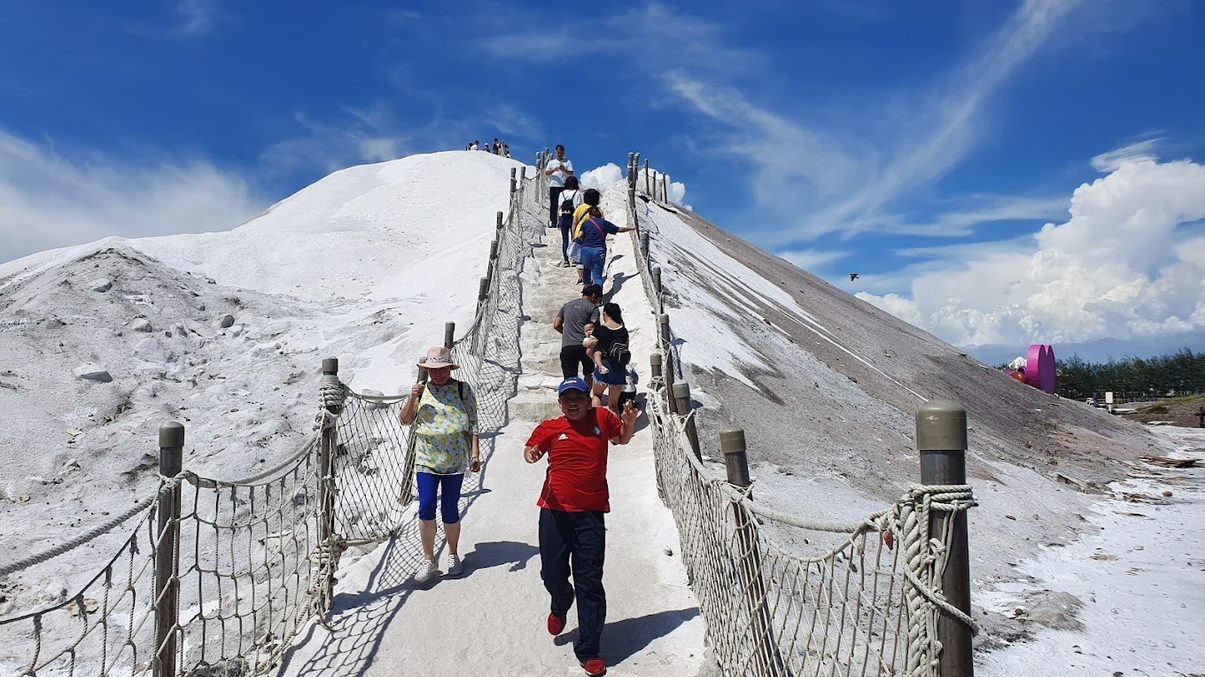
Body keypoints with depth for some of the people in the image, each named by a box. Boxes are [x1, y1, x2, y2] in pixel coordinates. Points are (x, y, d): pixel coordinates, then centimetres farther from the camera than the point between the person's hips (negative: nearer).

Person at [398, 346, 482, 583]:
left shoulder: (463, 390, 0)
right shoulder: (422, 391, 7)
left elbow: (472, 426, 0)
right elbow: (405, 420, 8)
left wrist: (475, 454, -6)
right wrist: (412, 398, -8)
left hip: (455, 461, -1)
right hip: (426, 460, 2)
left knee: (450, 510, 6)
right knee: (426, 509, -5)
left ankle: (453, 555, 26)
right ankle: (428, 560, 10)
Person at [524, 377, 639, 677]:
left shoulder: (602, 418, 3)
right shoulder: (549, 428, 1)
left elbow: (622, 438, 20)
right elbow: (531, 449, 14)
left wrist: (629, 423, -2)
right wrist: (530, 454, -10)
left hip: (591, 513, -1)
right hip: (554, 512, 1)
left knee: (590, 583, 1)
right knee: (552, 575, 7)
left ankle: (589, 650, 12)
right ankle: (560, 606, 44)